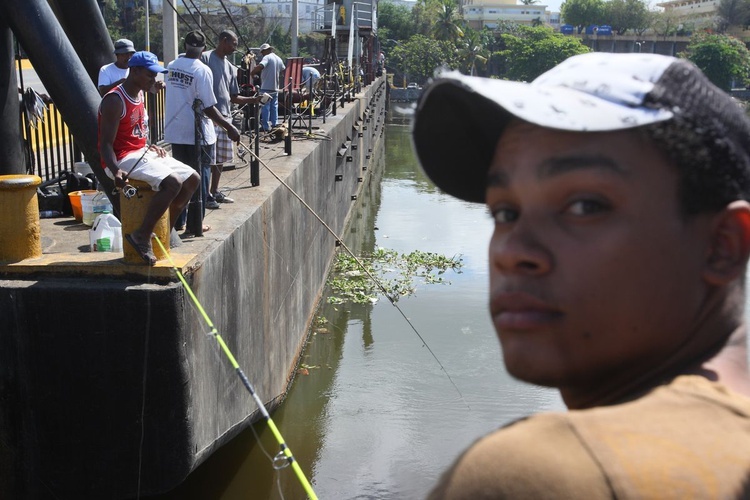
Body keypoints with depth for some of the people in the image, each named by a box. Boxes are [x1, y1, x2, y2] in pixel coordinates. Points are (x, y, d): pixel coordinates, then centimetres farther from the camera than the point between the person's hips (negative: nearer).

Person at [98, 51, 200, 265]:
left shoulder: (139, 95, 12)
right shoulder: (115, 101, -17)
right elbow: (105, 144, -20)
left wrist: (150, 146, 7)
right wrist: (116, 171, -36)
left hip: (142, 153, 10)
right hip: (124, 160, -10)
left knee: (192, 179, 6)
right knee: (172, 182, -29)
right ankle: (141, 236, -18)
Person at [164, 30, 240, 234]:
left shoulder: (171, 66, 3)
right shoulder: (202, 70, -16)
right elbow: (209, 108, -17)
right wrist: (229, 127, -12)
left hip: (175, 132, 6)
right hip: (197, 133, -6)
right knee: (200, 177, 5)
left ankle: (178, 221, 21)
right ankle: (196, 224, 8)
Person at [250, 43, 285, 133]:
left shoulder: (267, 57, -11)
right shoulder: (279, 59, 12)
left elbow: (260, 66, -27)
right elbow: (283, 70, 24)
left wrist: (252, 73, -15)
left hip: (266, 87, -7)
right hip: (275, 87, 7)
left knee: (265, 107, -2)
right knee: (274, 106, 13)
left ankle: (265, 126, -2)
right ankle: (274, 124, 15)